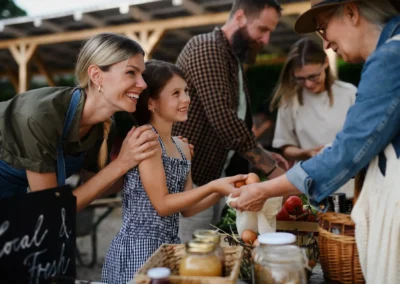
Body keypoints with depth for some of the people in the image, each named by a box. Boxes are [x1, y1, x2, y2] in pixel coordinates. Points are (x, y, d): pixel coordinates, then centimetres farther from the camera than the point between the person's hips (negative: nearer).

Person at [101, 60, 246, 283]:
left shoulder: (183, 147, 10)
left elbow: (186, 208, 10)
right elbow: (162, 204, -17)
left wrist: (221, 191, -3)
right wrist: (212, 186, -18)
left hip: (170, 243, 8)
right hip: (139, 246, -8)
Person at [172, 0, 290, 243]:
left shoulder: (234, 61, 15)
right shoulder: (207, 48, -15)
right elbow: (223, 121, -24)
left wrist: (264, 154, 5)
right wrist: (270, 168, -17)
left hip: (214, 179, 9)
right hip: (189, 180, -9)